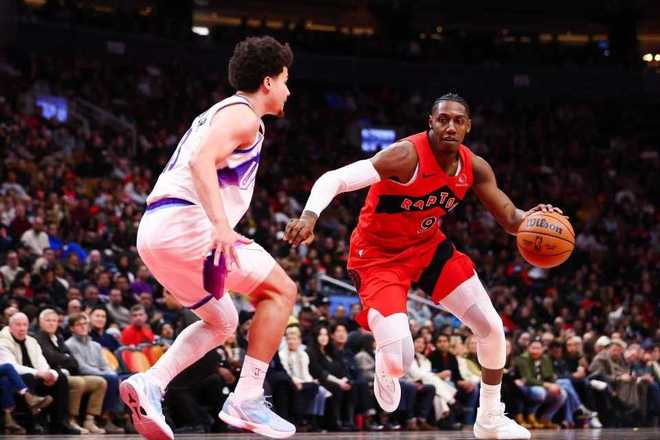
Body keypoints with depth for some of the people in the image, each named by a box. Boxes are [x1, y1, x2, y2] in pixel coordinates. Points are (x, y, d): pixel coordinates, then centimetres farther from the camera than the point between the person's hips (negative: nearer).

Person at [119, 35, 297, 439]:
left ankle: (150, 384, 1)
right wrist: (222, 224, -31)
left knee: (222, 321, 21)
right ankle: (247, 399, -10)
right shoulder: (243, 115, -4)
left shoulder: (219, 114, 27)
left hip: (155, 229, 10)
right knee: (281, 289, -2)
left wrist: (222, 231, 30)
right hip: (183, 222, -10)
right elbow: (202, 161, -21)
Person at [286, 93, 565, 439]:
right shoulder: (407, 156, -29)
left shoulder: (474, 167, -8)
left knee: (492, 327, 1)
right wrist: (310, 215, -52)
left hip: (428, 247, 7)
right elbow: (333, 179, -33)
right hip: (379, 256, -6)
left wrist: (533, 218, -24)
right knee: (399, 359, -23)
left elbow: (510, 219, 0)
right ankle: (386, 371, 19)